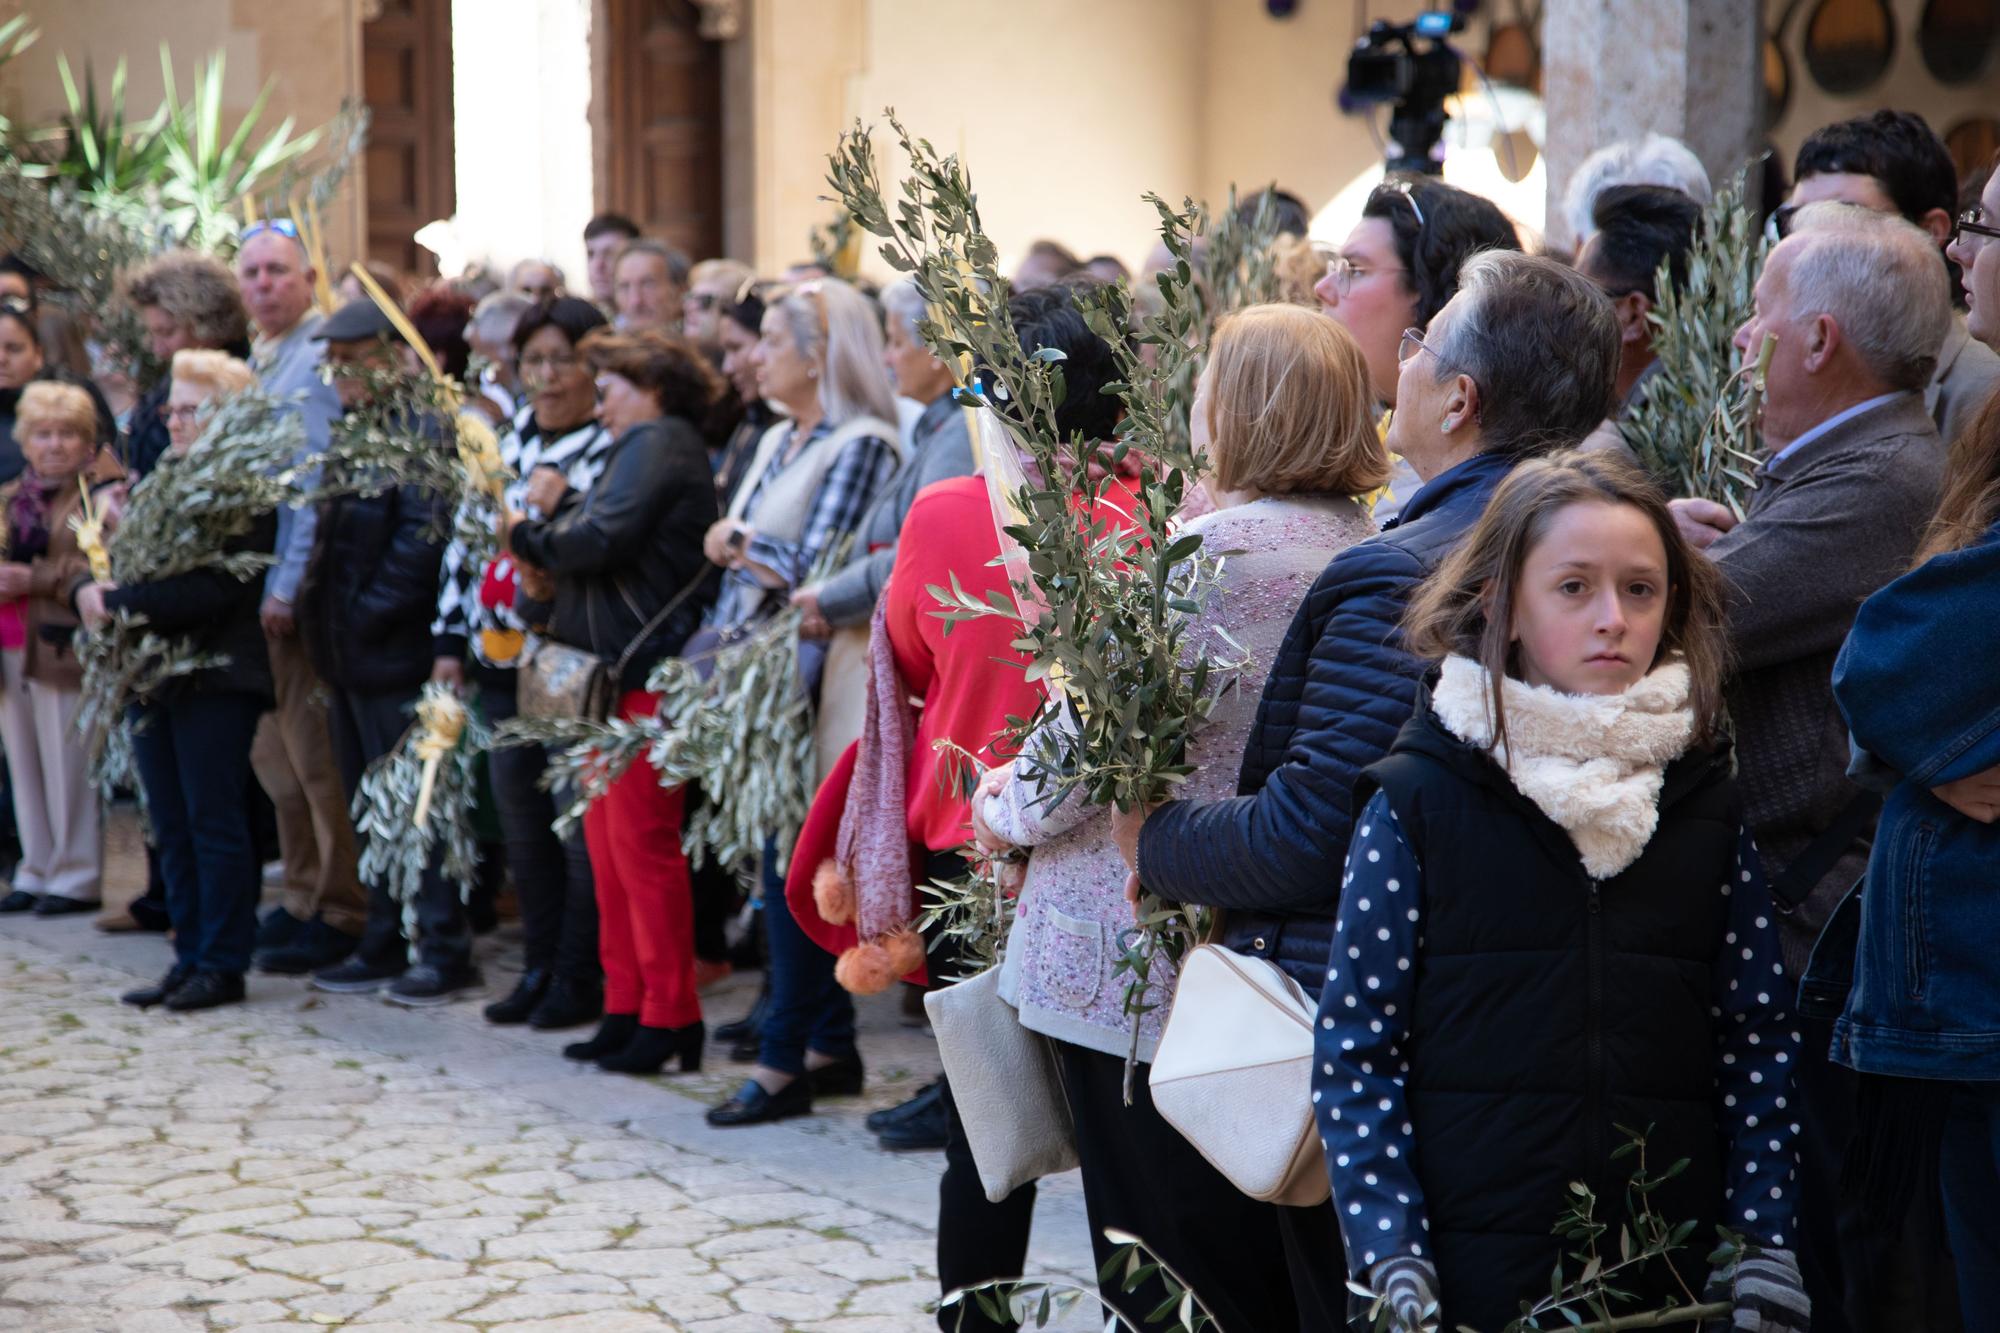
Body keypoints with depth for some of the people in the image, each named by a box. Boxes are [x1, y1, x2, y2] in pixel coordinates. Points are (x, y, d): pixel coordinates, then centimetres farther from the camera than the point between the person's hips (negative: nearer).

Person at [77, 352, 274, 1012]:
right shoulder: (160, 481, 15)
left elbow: (212, 589, -21)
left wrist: (118, 603, -17)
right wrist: (93, 589, -5)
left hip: (214, 678, -8)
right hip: (152, 676, 8)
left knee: (214, 823, -2)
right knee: (172, 826, 11)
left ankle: (223, 964, 5)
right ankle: (189, 958, 17)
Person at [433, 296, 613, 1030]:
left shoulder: (613, 449, -6)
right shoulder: (507, 444, 14)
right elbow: (464, 540, 17)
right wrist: (450, 639, 13)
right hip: (502, 662, 7)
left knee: (581, 823, -3)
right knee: (521, 823, 11)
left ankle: (582, 977, 6)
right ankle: (540, 967, 22)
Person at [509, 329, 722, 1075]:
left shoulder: (659, 445, -10)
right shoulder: (648, 447, 23)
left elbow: (599, 541, -20)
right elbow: (603, 532, 17)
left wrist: (528, 534, -5)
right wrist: (561, 504, 2)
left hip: (647, 674, -11)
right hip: (619, 674, 11)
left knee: (641, 843, -8)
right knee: (610, 842, 12)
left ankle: (670, 1018, -5)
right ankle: (626, 1007, 17)